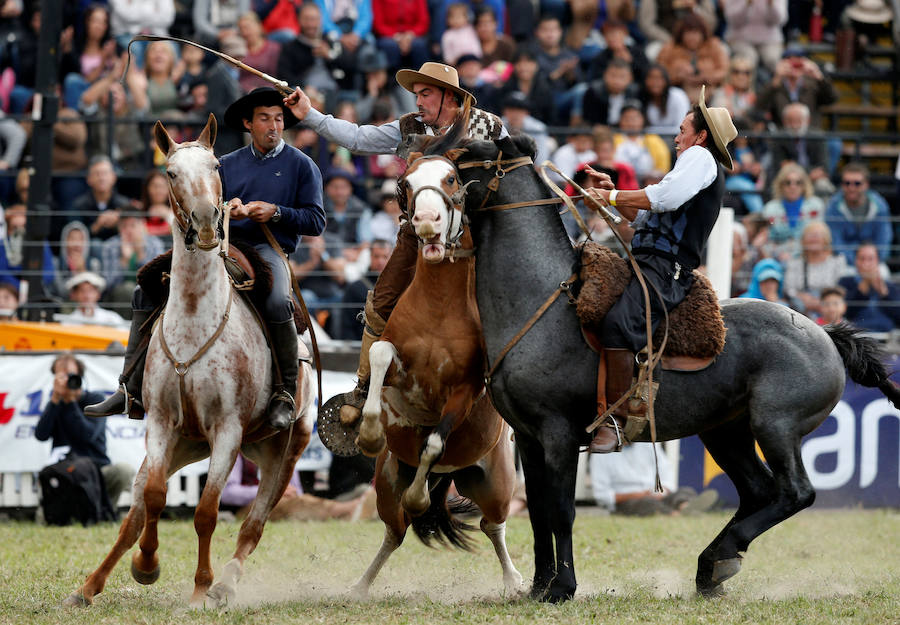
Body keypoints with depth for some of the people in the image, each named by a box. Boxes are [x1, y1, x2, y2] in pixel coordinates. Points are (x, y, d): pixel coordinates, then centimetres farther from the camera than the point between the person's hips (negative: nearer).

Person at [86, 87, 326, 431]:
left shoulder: (301, 166, 7)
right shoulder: (227, 165, 17)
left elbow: (316, 221, 2)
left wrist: (275, 212, -12)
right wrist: (228, 209, -14)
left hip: (268, 250, -5)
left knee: (277, 303, -39)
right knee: (147, 291, -8)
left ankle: (285, 391, -21)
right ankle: (131, 391, -9)